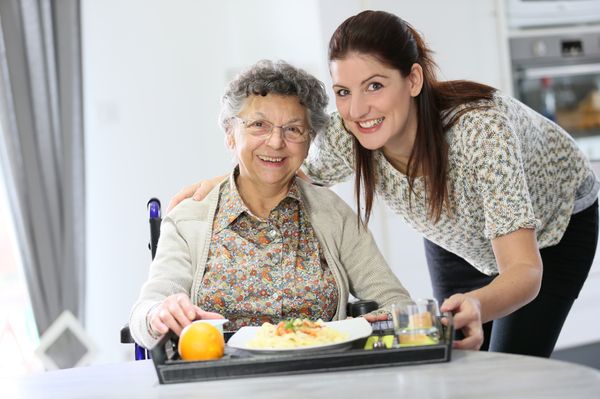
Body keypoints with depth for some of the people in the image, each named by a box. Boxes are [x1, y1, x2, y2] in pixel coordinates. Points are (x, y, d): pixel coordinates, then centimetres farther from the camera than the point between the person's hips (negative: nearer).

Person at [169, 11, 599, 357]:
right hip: (458, 235, 4)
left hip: (555, 224, -4)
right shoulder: (346, 136, -30)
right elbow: (307, 173, -4)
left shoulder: (481, 128, -42)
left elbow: (525, 273, -46)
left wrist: (475, 306, -67)